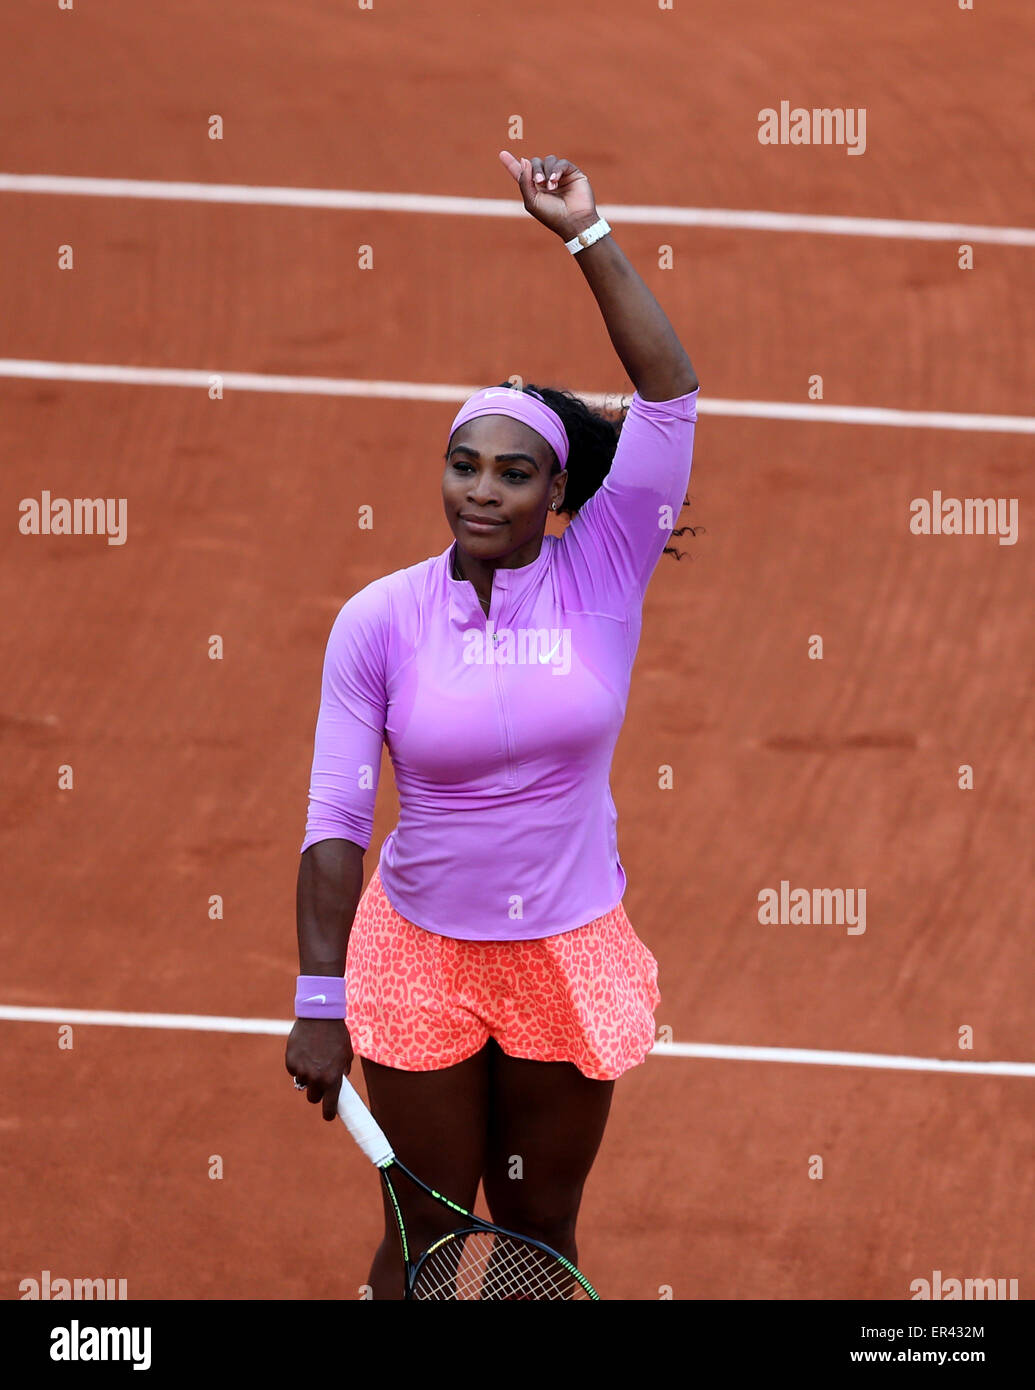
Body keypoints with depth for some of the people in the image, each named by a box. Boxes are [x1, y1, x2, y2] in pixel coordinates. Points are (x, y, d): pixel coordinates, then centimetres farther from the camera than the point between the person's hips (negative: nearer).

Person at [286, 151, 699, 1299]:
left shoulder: (599, 580, -7)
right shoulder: (379, 620, -9)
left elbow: (669, 394, -16)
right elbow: (335, 817, -9)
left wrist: (587, 235, -19)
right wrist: (319, 1002, -13)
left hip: (570, 959, 1)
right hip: (419, 957, -1)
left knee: (541, 1231, 12)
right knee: (423, 1238, 7)